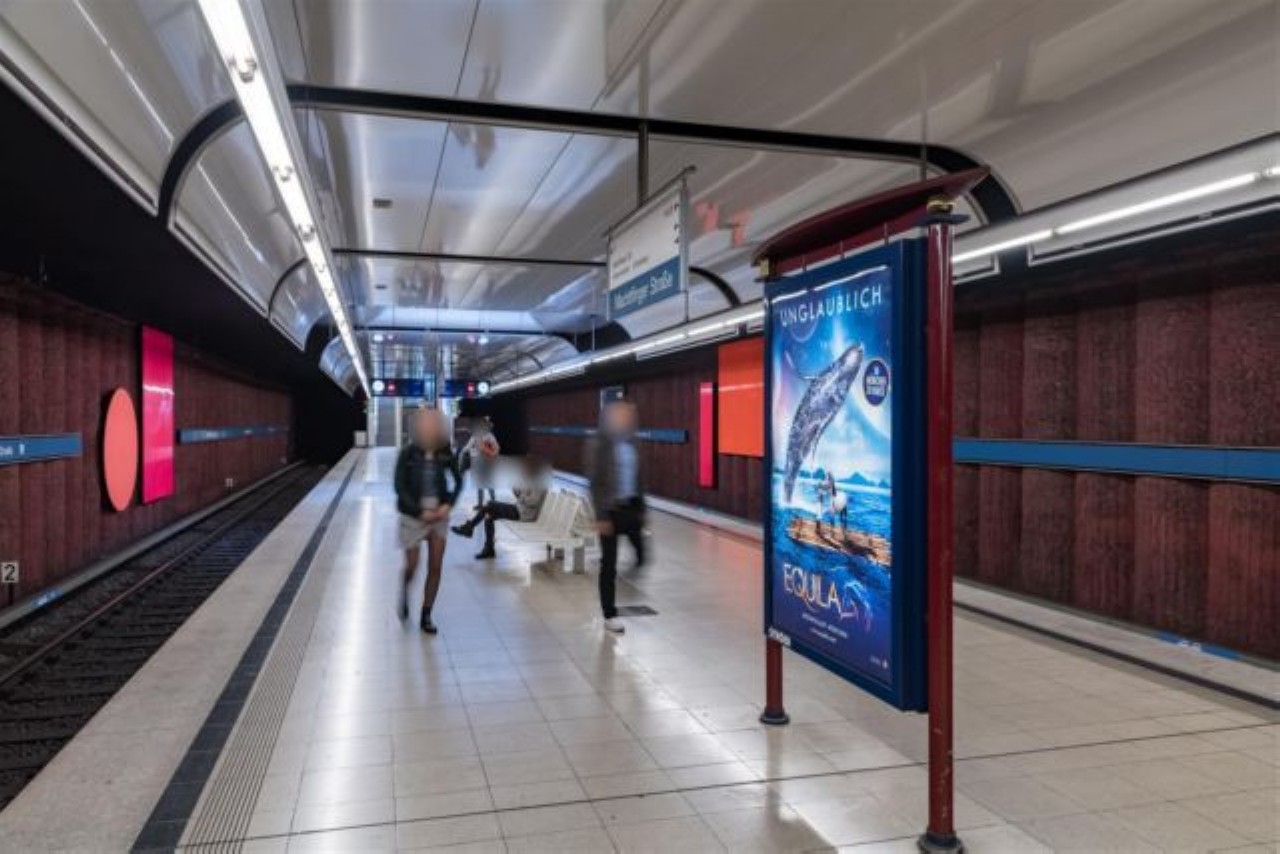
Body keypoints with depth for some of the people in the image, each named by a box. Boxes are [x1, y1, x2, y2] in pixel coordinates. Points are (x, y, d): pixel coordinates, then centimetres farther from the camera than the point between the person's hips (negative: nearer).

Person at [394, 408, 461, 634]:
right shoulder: (408, 453, -13)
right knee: (412, 567, 3)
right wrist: (421, 512, -16)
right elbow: (399, 487, -12)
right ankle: (405, 590, 39)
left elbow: (458, 481, 6)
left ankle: (426, 617, 17)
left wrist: (448, 505, -8)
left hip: (439, 516, 2)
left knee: (435, 568, 2)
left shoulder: (446, 452, -5)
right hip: (413, 516, -2)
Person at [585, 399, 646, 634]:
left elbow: (638, 477, 11)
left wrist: (641, 509, 11)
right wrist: (601, 517, -16)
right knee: (609, 563, 4)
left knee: (642, 555, 4)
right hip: (611, 509, -6)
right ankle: (610, 615, 16)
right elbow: (595, 483, -13)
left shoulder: (630, 443, 6)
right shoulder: (599, 445, -11)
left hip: (631, 506, 6)